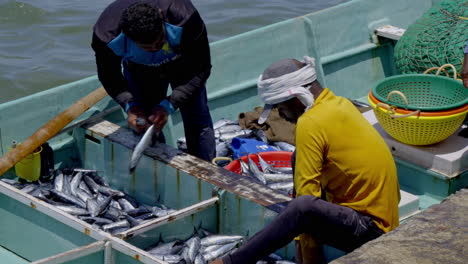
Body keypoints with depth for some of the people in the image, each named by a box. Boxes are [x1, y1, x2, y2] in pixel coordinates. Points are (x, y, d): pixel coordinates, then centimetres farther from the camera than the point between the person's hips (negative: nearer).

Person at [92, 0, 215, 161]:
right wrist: (129, 105, -36)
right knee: (145, 128, -4)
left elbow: (200, 69, -30)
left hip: (183, 64, -1)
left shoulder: (185, 20, -44)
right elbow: (109, 76, -18)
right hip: (138, 70, 1)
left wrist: (169, 105, -38)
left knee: (198, 122, -3)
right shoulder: (107, 37, -39)